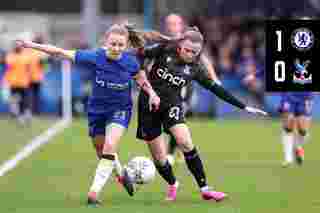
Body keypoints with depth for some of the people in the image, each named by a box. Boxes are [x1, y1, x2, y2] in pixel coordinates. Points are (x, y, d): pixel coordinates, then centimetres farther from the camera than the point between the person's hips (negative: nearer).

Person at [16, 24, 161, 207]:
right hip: (97, 109, 2)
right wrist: (33, 45, -19)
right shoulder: (94, 57, -21)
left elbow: (140, 77, 6)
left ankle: (94, 193, -17)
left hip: (120, 109, -2)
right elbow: (62, 53, -18)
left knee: (109, 147, -23)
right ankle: (122, 173, 48)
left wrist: (151, 93, -8)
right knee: (102, 151, 16)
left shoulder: (130, 61, -17)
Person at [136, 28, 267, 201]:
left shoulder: (195, 69, 0)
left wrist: (243, 107, 4)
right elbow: (139, 54, 0)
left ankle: (204, 189, -15)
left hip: (172, 105, 1)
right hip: (148, 105, -1)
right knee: (160, 159, -1)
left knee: (186, 143, -23)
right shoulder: (164, 51, -6)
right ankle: (172, 184, 31)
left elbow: (217, 89, 4)